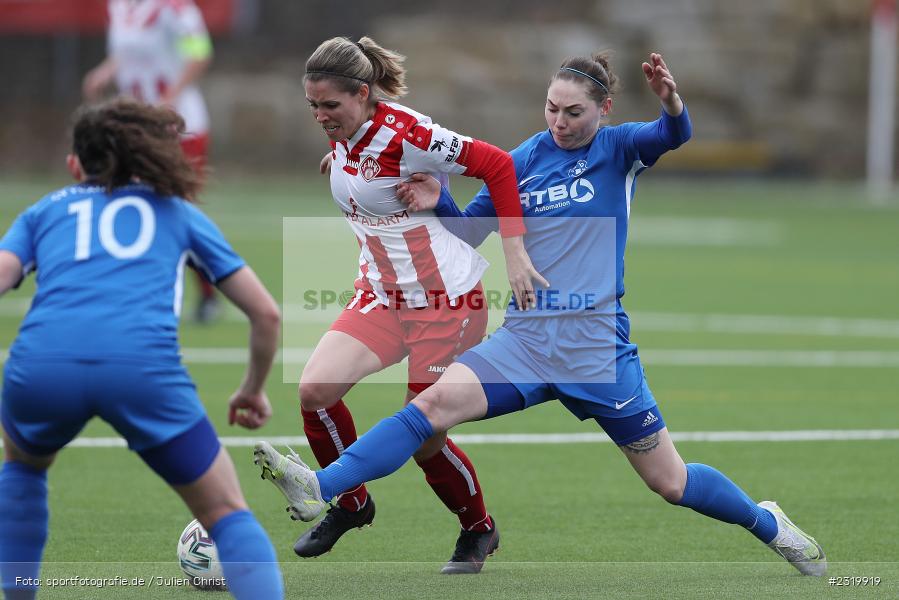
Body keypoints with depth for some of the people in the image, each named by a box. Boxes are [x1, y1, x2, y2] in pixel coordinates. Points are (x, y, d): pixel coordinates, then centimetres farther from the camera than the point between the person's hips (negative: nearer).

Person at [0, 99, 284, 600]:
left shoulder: (45, 211, 30)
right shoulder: (178, 210, 30)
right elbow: (267, 313, 28)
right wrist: (254, 389, 44)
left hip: (41, 365, 1)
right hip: (144, 366, -1)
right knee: (227, 514, 13)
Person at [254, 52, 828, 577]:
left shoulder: (619, 150, -1)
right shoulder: (526, 160, 7)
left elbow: (674, 135, -23)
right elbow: (471, 230, 12)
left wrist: (671, 101, -45)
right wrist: (438, 202, -9)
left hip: (598, 347, -3)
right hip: (527, 338, 3)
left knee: (669, 480, 3)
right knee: (435, 403, -20)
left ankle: (768, 523, 29)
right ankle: (318, 489, -29)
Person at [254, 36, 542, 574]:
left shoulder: (403, 133, -22)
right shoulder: (343, 139, 0)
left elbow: (498, 165, -18)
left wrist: (514, 252, -20)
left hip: (449, 301, -7)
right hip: (382, 297, 7)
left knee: (426, 440, -3)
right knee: (314, 390, -14)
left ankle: (480, 530, 26)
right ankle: (352, 504, 9)